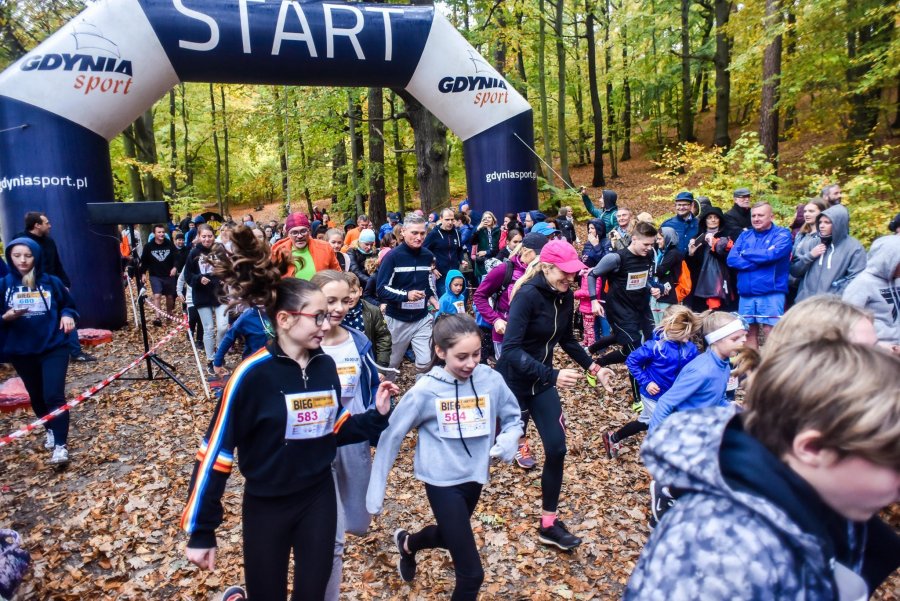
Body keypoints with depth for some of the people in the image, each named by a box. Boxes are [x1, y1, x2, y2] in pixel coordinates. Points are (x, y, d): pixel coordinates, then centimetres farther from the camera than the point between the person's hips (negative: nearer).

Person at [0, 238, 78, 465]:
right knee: (37, 397, 18)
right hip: (21, 352, 3)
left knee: (54, 395, -11)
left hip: (54, 348, -3)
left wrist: (68, 315, -12)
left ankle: (61, 445, -3)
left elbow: (68, 305, 8)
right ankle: (51, 431, 42)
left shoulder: (51, 282, -4)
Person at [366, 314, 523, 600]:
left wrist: (505, 443, -18)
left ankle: (408, 543, 59)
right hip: (442, 480, -4)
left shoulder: (491, 380, -13)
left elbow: (513, 419, 3)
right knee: (472, 573, -7)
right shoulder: (425, 391, -19)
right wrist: (376, 489, -7)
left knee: (450, 535, 29)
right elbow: (391, 436, -10)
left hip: (475, 475, 5)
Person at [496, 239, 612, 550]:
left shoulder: (565, 297, -3)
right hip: (512, 381, -6)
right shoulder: (527, 295, -25)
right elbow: (511, 350, -32)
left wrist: (594, 367, 5)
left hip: (541, 382, 7)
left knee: (556, 448, 2)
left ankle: (549, 524, 16)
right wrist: (553, 375, -41)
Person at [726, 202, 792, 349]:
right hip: (746, 293, 5)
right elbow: (731, 259, 0)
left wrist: (745, 254, -4)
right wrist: (759, 261, -11)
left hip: (771, 293, -5)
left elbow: (772, 254, -18)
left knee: (771, 332, -4)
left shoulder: (782, 234, 1)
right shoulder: (744, 235, 13)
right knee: (749, 332, 11)